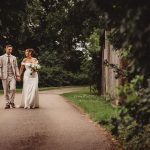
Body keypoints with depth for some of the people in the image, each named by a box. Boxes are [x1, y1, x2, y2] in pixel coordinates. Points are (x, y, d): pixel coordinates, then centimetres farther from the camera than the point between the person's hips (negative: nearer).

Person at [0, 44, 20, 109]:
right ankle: (7, 103, 12)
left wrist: (18, 75, 3)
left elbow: (16, 67, 12)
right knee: (6, 91, 2)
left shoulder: (14, 58, 13)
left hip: (12, 76, 1)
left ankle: (11, 101, 8)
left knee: (13, 89, -13)